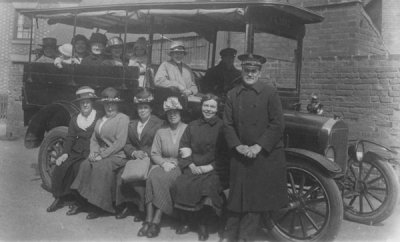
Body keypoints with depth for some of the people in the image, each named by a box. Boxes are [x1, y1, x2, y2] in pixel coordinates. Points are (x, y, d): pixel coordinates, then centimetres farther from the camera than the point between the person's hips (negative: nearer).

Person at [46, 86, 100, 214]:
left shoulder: (99, 118, 0)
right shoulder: (74, 119, 15)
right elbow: (70, 137, 10)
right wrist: (65, 153, -3)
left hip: (91, 152, -5)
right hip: (76, 151, 5)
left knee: (78, 168, -28)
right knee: (60, 167, -16)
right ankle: (59, 198, -1)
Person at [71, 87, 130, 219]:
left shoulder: (123, 119, -5)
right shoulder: (100, 120, 18)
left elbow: (120, 143, -14)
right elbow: (94, 139, 16)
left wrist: (102, 155, -17)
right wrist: (94, 152, -5)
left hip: (118, 156, -6)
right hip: (101, 154, 6)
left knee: (101, 167, -30)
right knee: (85, 164, -20)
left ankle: (99, 206, -17)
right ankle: (82, 198, -11)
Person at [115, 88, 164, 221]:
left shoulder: (159, 124, 5)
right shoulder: (132, 125, 21)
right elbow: (127, 144, 14)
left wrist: (146, 153, -16)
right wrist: (134, 152, -7)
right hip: (135, 159, 5)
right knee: (121, 174, -24)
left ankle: (143, 208, -16)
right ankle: (126, 206, -11)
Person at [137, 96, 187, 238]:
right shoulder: (161, 132, 15)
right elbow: (154, 153, 12)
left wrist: (175, 164, -13)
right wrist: (164, 163, -8)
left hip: (181, 166, -3)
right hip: (164, 164, 3)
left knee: (163, 178, -33)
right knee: (152, 175, -30)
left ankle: (156, 221, -31)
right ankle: (148, 220, -30)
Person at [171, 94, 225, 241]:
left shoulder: (221, 126, 5)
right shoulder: (192, 126, 16)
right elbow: (183, 147, 11)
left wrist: (211, 166, -11)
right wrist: (191, 165, -5)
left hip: (212, 169, -3)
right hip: (193, 167, 3)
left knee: (208, 186, -32)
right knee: (180, 184, -26)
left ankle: (202, 224, -9)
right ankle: (186, 221, -4)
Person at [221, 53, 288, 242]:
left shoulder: (270, 93, -3)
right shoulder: (232, 95, 7)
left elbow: (277, 125, -8)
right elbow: (227, 124, 4)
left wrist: (259, 147, -14)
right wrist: (238, 146, -10)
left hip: (265, 155, -2)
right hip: (240, 155, 2)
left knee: (256, 198, 3)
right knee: (236, 196, 8)